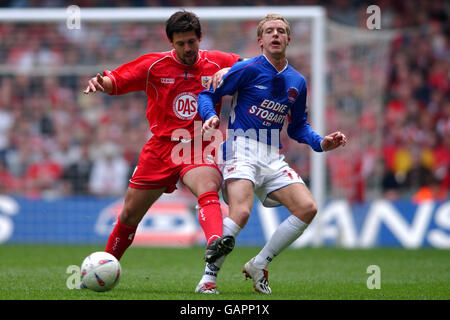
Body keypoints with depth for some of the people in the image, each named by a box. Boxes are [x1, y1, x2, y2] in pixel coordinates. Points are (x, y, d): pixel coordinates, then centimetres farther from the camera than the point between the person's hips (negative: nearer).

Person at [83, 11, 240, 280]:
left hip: (200, 150, -2)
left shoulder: (216, 63, 3)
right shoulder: (153, 65, 1)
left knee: (207, 189, -35)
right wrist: (101, 82, -20)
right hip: (162, 147, 2)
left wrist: (228, 72, -12)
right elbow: (116, 80, 4)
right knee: (130, 215, 8)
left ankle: (214, 243, -62)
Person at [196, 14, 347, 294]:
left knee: (307, 208, -9)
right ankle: (209, 277, -13)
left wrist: (321, 143, 6)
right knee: (241, 212, -28)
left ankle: (259, 266, 6)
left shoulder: (297, 82, 13)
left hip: (273, 156, 6)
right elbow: (207, 95, 2)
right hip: (242, 148, -6)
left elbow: (297, 126, 23)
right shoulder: (247, 69, -3)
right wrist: (210, 116, -19)